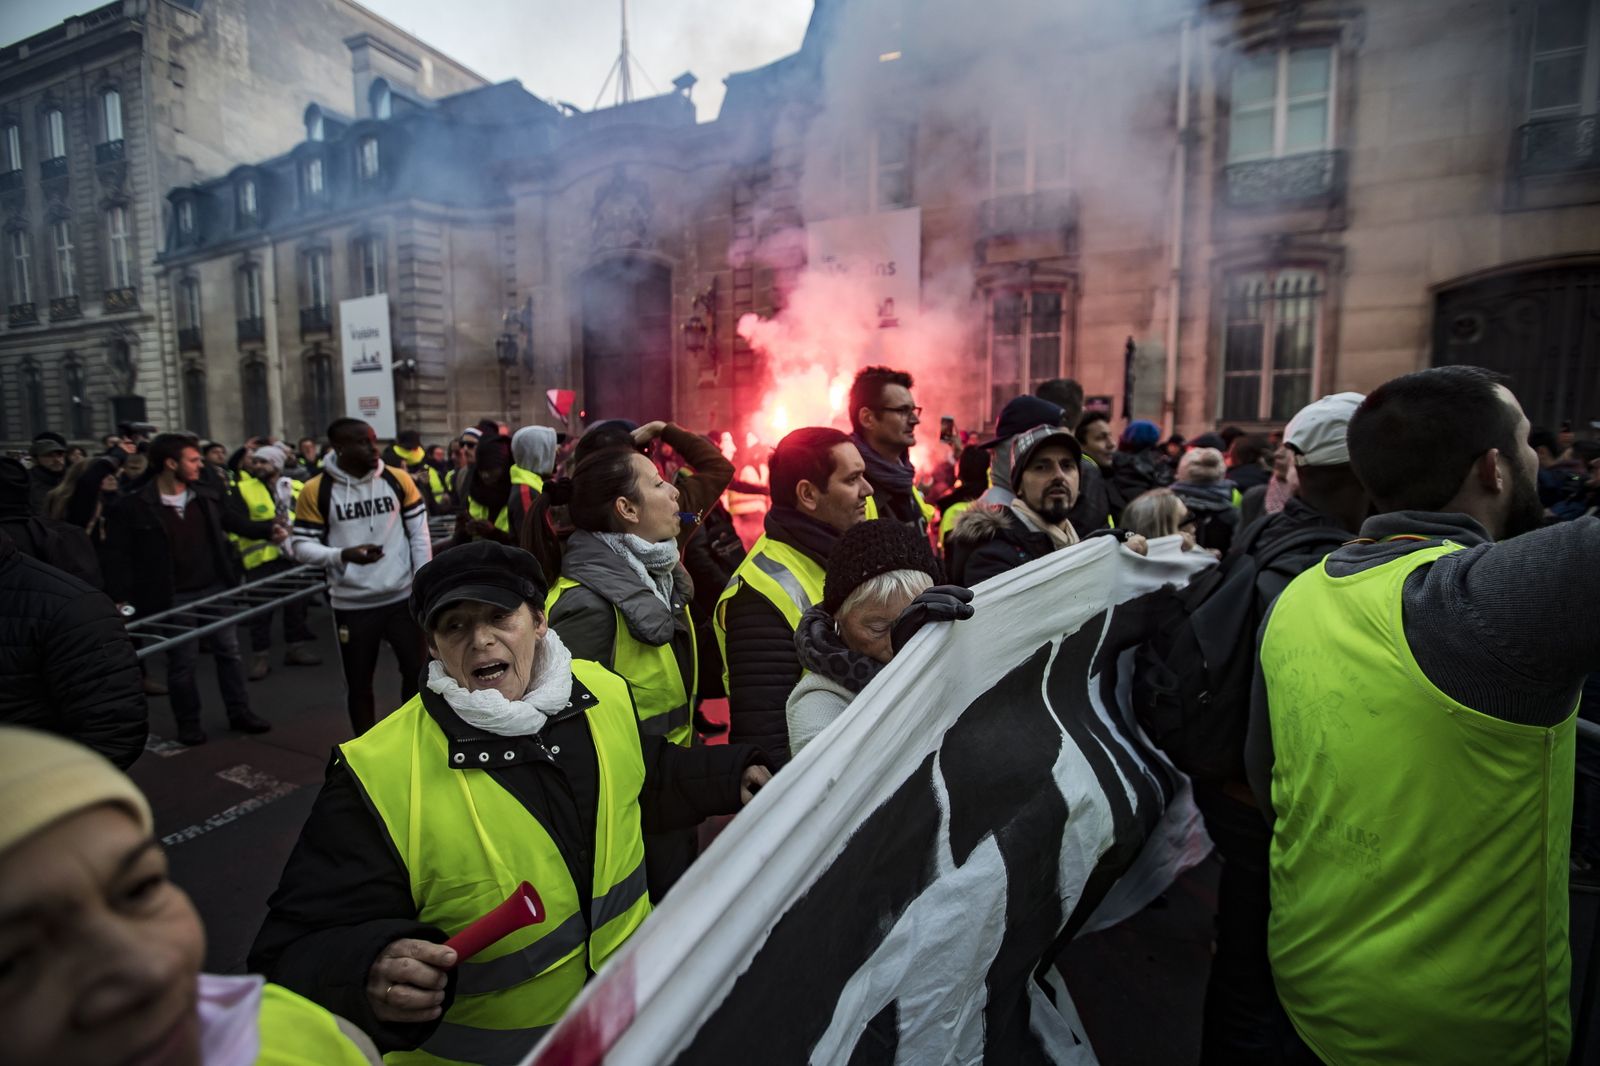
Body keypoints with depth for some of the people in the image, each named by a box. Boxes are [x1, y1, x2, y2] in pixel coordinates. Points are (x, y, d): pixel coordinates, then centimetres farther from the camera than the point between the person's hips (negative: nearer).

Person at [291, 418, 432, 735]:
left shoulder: (398, 480, -2)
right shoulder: (316, 491, -8)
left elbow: (420, 534, 3)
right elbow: (301, 545, -5)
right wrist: (342, 555, -23)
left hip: (402, 597, 2)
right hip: (351, 605, -2)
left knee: (416, 671, 12)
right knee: (358, 683, 11)